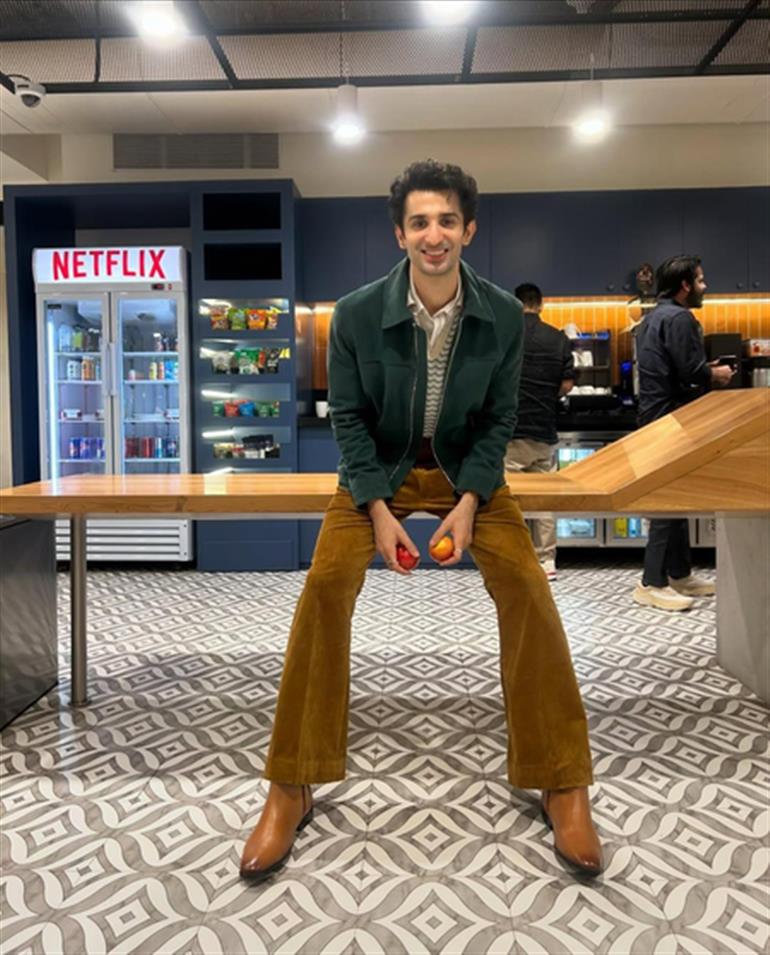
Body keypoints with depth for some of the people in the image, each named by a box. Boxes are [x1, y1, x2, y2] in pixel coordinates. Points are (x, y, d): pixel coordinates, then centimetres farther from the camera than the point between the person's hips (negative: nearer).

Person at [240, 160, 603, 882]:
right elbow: (349, 417, -6)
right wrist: (378, 508, -17)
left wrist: (467, 502, -16)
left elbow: (498, 417, -3)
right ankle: (290, 790, -10)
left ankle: (562, 785, -6)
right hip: (378, 470, 0)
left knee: (524, 585, -22)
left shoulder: (503, 315, -11)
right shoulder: (357, 314, -14)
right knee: (326, 584, -24)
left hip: (468, 469, 1)